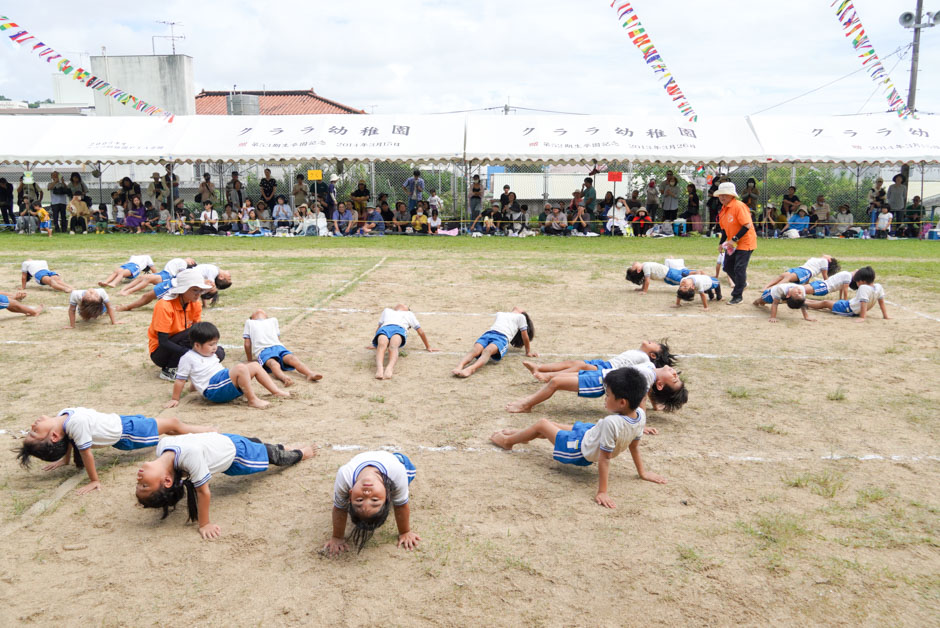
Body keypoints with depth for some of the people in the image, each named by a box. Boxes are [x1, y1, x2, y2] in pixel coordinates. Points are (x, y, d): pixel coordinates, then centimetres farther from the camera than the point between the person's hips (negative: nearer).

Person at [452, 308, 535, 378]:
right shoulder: (500, 314, 41)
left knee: (487, 351, -35)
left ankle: (470, 369, -60)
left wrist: (528, 351, 22)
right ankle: (459, 367, -53)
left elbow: (525, 336, 25)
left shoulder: (521, 317, 29)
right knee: (475, 350, -29)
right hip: (487, 334, 4)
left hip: (503, 338, -4)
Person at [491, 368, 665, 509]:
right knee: (553, 424, 25)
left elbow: (605, 458, -34)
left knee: (542, 424, 12)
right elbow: (634, 446, -5)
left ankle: (507, 441, 38)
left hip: (579, 449, -8)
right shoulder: (640, 414, -17)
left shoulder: (611, 423, -41)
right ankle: (518, 434, 52)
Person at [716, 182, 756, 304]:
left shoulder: (739, 206, -19)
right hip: (732, 244, 9)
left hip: (745, 243, -8)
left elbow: (747, 226, -24)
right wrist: (721, 243, 7)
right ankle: (741, 283, 40)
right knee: (727, 267, 13)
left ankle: (737, 296, 3)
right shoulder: (723, 209, 8)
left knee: (739, 269, -8)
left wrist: (734, 240, -25)